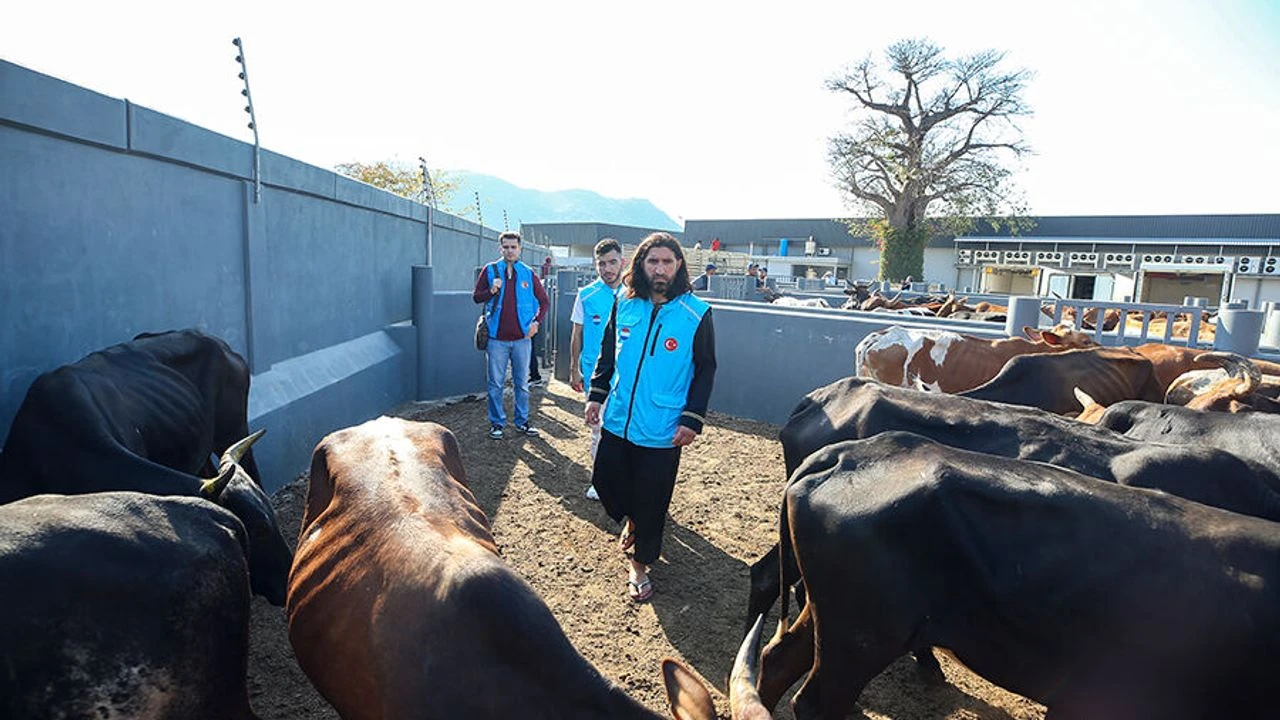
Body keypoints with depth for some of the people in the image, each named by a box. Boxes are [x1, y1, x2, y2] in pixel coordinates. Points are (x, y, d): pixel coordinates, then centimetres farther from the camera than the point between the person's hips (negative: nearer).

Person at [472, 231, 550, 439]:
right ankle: (496, 422, 16)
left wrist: (537, 322, -2)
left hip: (522, 338, 1)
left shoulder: (528, 273, 5)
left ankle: (522, 421, 21)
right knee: (495, 384, 5)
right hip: (497, 338, -1)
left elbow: (544, 301, 11)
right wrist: (491, 291, -13)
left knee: (522, 383, 10)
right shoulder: (490, 270, 3)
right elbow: (476, 297, 6)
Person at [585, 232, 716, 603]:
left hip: (662, 431, -4)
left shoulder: (696, 314, -10)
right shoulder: (624, 305, 1)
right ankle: (631, 521, 47)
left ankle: (639, 564, 30)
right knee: (605, 481, 15)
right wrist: (596, 394, 9)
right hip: (617, 421, 4)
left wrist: (692, 419, -11)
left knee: (651, 501, 7)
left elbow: (705, 370, -5)